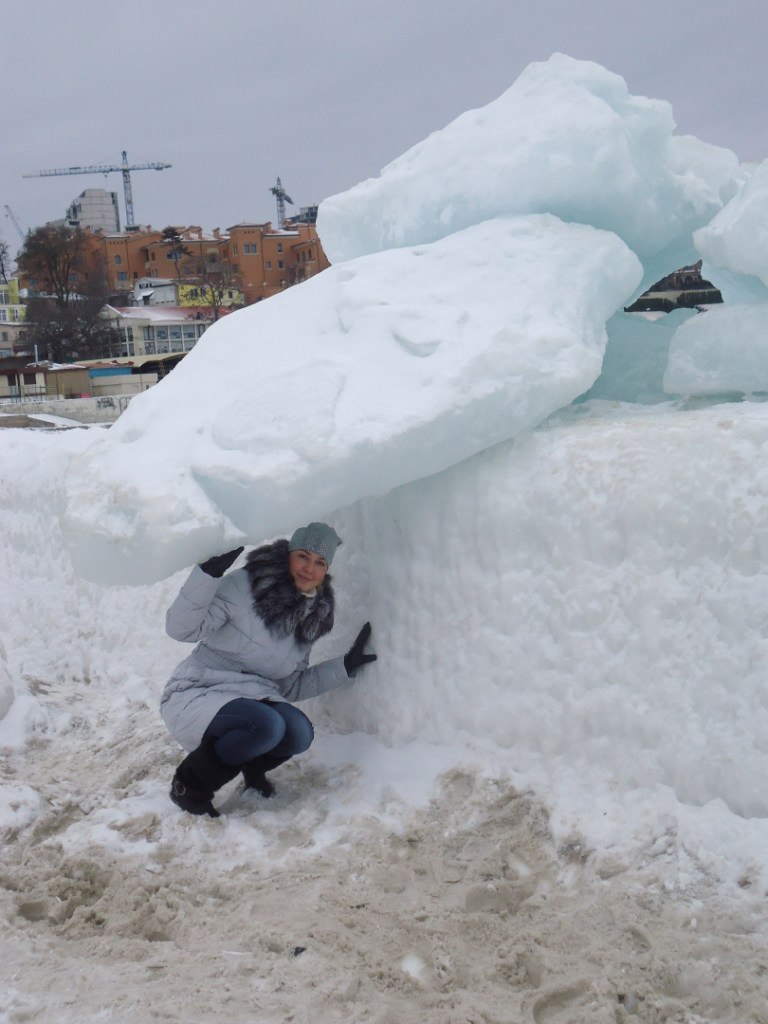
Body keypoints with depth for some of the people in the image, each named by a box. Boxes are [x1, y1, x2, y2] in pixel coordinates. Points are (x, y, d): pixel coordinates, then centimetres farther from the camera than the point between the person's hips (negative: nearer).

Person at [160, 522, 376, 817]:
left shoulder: (311, 618, 9)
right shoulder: (244, 586, -13)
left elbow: (291, 687, 13)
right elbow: (181, 628, -21)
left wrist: (345, 666, 6)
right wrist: (209, 573, -33)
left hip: (254, 698, 6)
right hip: (196, 697, -5)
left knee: (298, 734, -26)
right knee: (265, 724, -34)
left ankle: (252, 768, 9)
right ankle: (189, 787, -10)